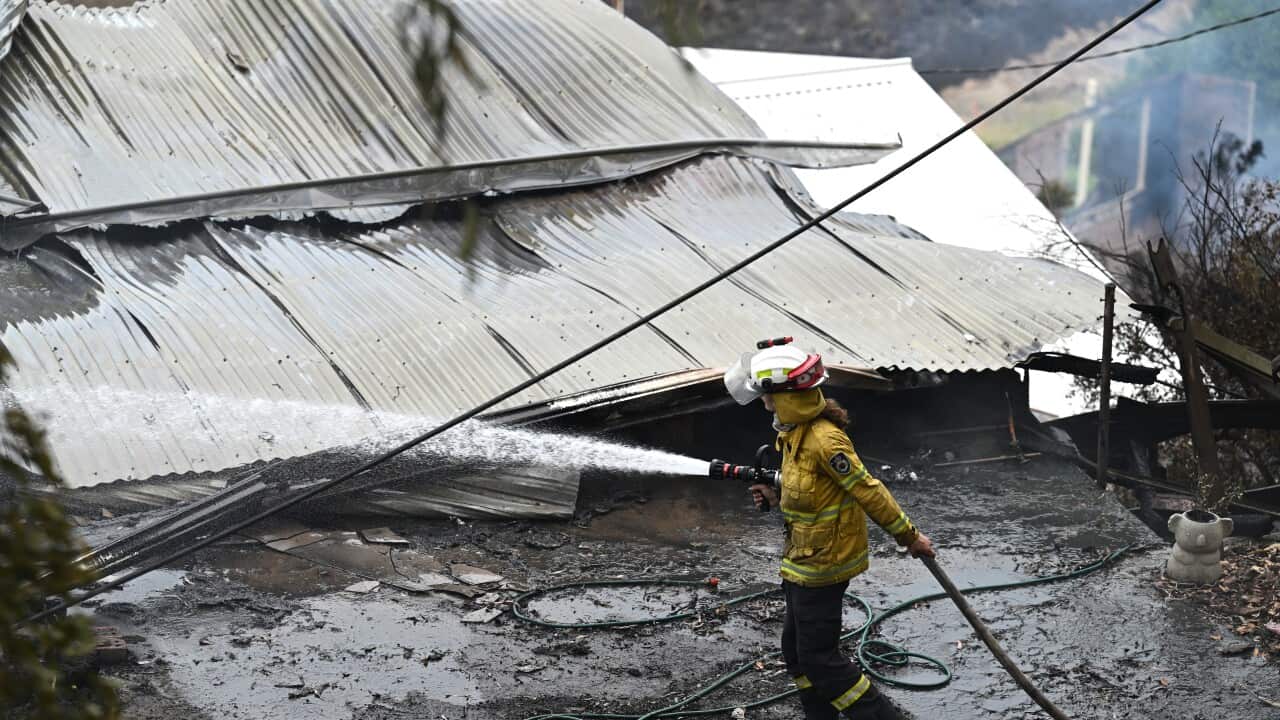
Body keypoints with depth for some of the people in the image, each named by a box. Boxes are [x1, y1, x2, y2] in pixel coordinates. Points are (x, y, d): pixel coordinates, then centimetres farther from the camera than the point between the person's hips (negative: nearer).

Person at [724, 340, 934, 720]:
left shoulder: (824, 440, -27)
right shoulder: (795, 431, 4)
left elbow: (869, 492, -22)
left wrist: (909, 537, -16)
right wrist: (777, 496, 1)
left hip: (822, 563, -10)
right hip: (803, 558, 10)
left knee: (818, 657, -1)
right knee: (795, 647, 20)